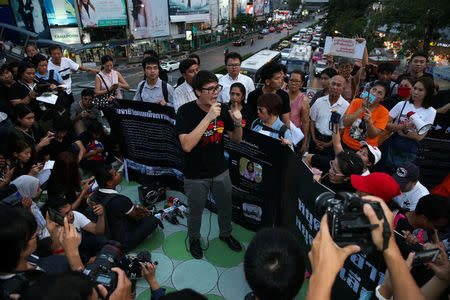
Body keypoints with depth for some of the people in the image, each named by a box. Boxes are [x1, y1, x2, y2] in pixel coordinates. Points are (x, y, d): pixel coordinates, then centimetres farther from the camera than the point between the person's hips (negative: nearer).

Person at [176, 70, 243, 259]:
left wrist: (238, 124, -19)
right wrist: (208, 117, -36)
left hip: (221, 172, 4)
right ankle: (194, 239, 49)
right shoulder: (186, 111, -19)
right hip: (196, 176, -4)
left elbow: (236, 140, 3)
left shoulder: (221, 110, -6)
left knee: (225, 207, 23)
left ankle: (226, 233, 52)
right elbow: (186, 145, -32)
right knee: (195, 212, 18)